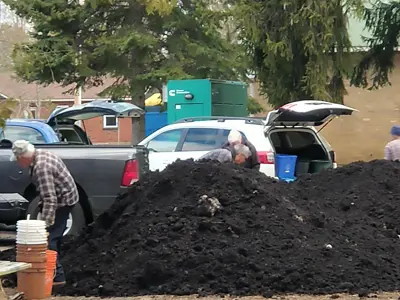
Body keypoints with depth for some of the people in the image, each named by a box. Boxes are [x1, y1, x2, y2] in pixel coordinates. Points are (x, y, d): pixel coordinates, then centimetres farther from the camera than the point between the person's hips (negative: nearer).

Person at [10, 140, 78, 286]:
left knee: (49, 237, -12)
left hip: (62, 200, -11)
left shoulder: (41, 167, -30)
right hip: (65, 197, 11)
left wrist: (47, 222, -37)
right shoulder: (40, 154, 2)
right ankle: (54, 268, 33)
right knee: (54, 236, 21)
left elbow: (49, 198, -34)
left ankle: (57, 276, -13)